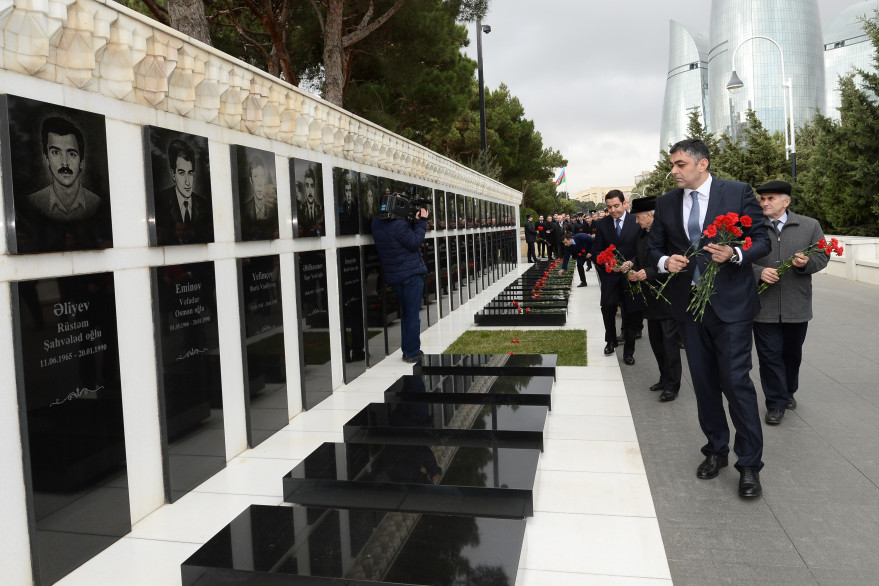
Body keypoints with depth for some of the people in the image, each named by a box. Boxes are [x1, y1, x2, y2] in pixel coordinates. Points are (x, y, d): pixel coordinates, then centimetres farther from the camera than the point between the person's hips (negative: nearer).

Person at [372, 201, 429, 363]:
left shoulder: (377, 224, 4)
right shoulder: (399, 225, -20)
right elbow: (415, 243, -14)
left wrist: (415, 221, 1)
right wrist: (421, 222, -8)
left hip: (393, 276, 8)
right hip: (411, 274, -8)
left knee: (405, 313, 19)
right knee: (413, 314, 1)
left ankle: (407, 350, 24)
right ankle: (412, 352, 7)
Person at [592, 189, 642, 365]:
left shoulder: (637, 222, -6)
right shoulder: (602, 224, 2)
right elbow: (598, 250, 5)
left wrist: (631, 263, -21)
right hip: (610, 274, 2)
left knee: (632, 312, 4)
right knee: (608, 307, -8)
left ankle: (628, 349, 19)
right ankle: (611, 341, 19)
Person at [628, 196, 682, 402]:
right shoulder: (641, 236, 11)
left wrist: (649, 273, -23)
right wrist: (635, 273, 2)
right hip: (651, 298, 9)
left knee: (669, 341, -1)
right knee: (655, 340, 16)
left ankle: (672, 385, 8)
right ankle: (665, 379, 29)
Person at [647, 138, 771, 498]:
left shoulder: (738, 193, -3)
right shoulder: (666, 203, 7)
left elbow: (762, 241, -2)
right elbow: (655, 247, 13)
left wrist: (735, 253, -21)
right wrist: (665, 261, -10)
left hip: (730, 304, -4)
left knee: (736, 382, -5)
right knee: (704, 384, 13)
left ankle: (750, 465, 9)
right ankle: (716, 451, 29)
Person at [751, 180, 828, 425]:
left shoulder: (810, 226, 4)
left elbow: (822, 257, 5)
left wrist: (806, 263, -15)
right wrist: (759, 272, -20)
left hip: (797, 306, 2)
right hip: (764, 306, -2)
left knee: (792, 353, 17)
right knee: (769, 355, 1)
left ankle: (788, 392, 39)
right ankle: (776, 403, 12)